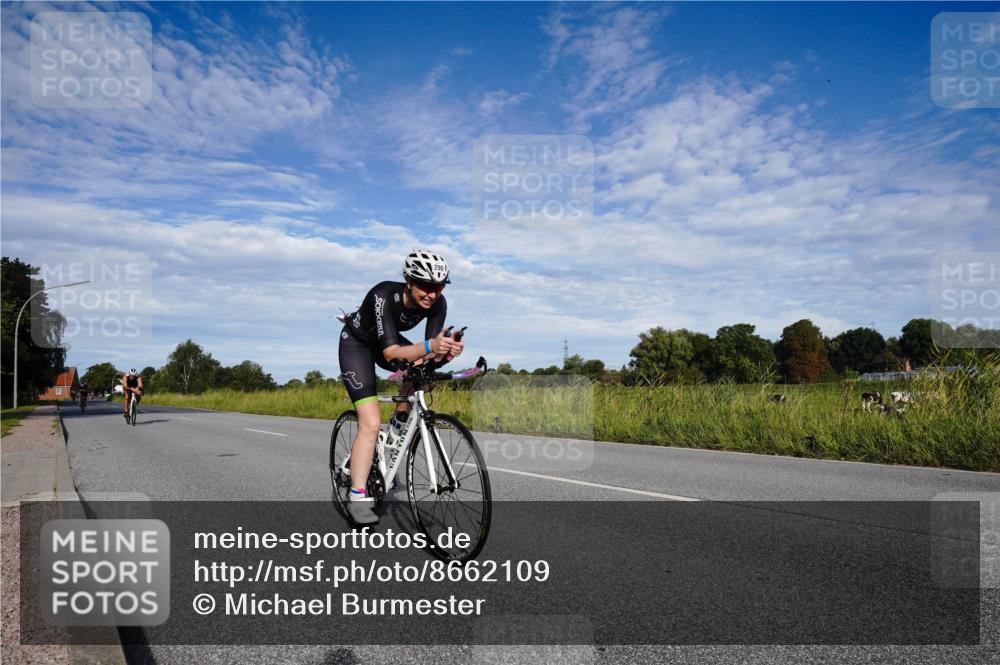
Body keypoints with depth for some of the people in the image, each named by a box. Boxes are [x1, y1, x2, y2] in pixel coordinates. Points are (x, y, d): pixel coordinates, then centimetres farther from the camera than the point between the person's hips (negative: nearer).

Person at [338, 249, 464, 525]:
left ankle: (401, 419, 1)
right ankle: (357, 498, -10)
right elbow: (391, 353, -44)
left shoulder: (437, 303, -23)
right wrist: (429, 346, -59)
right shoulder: (384, 296, -37)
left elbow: (430, 354, -25)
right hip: (357, 342, -5)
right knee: (371, 424, -17)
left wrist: (446, 351, -47)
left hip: (388, 341, 6)